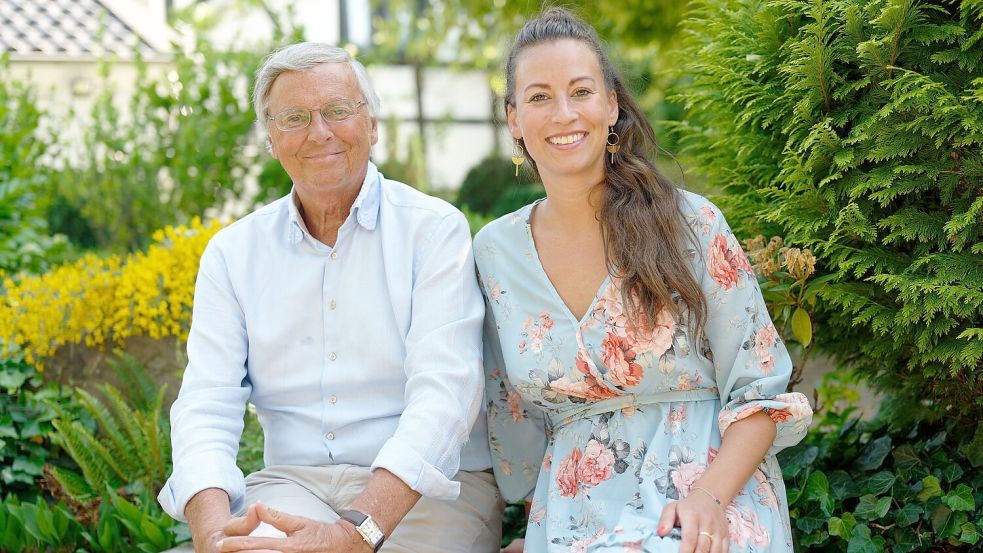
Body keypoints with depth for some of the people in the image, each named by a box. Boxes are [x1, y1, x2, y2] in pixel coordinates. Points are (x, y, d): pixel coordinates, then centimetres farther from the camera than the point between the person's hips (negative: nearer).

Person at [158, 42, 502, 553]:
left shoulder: (434, 230, -3)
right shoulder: (232, 253, 8)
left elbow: (443, 390, -16)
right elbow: (206, 406, -2)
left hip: (429, 488, -1)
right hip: (295, 484, 2)